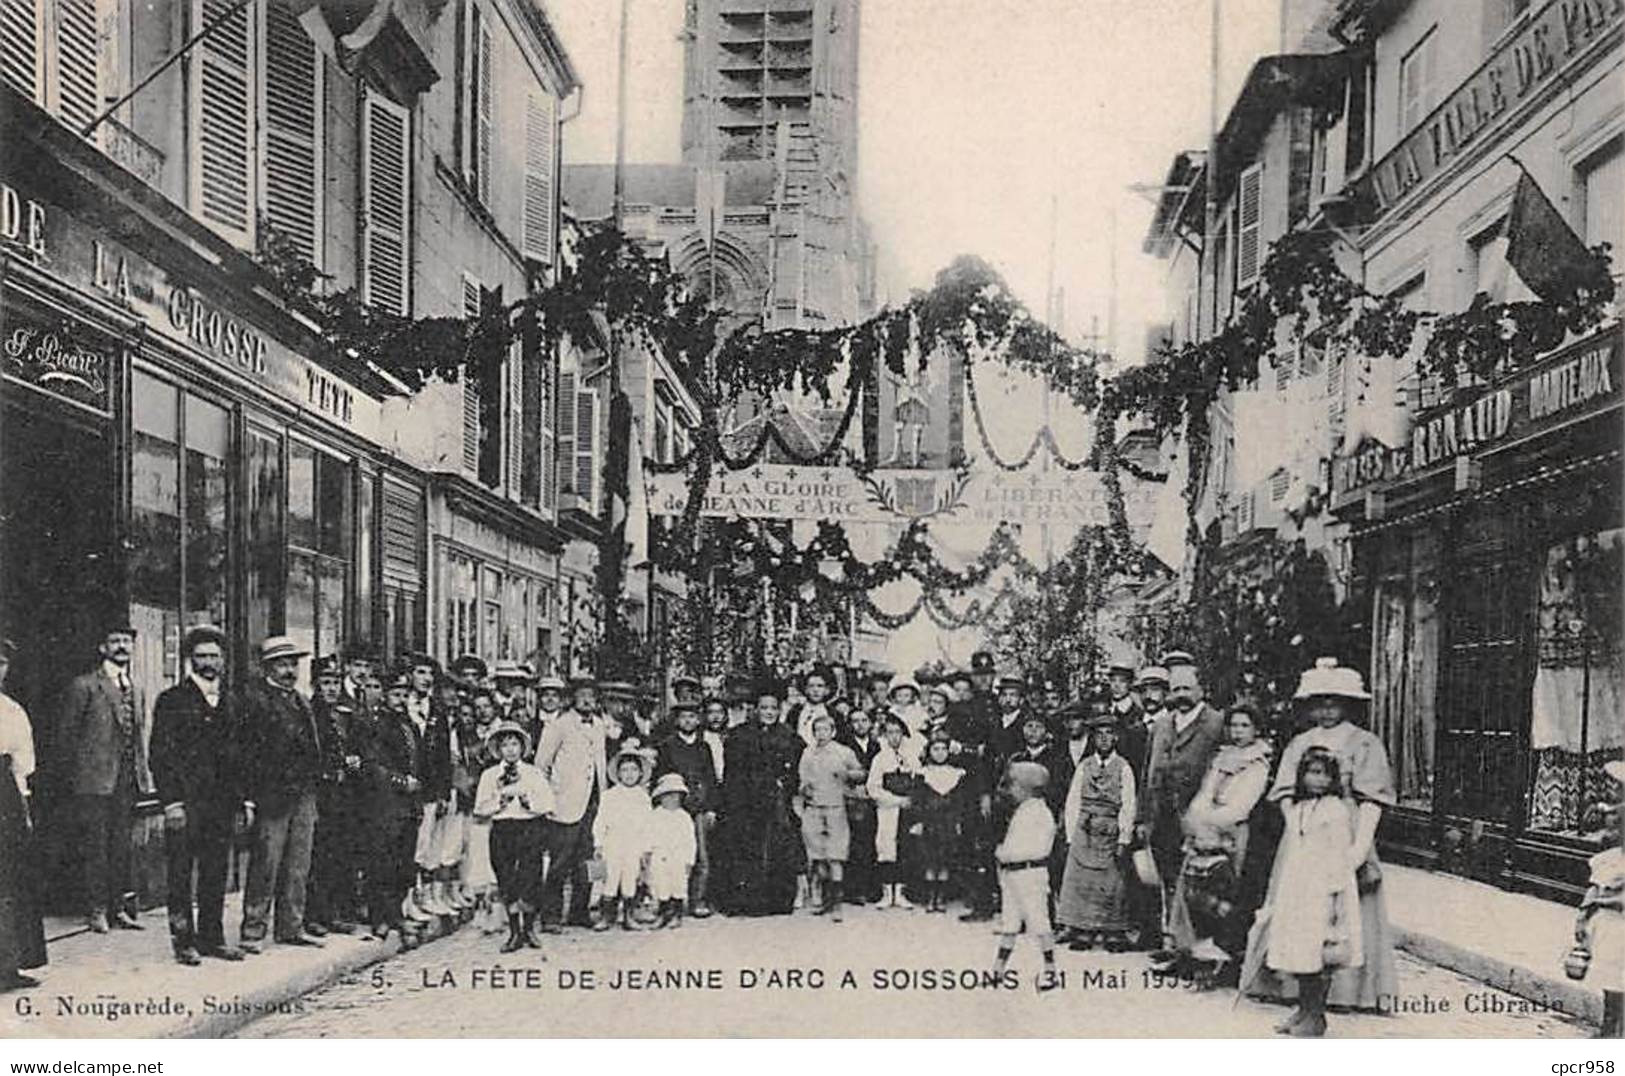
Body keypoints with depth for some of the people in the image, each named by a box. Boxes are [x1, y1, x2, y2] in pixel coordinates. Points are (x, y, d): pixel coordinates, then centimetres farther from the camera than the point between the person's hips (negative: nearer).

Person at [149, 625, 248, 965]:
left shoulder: (228, 704, 16)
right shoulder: (172, 700, -1)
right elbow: (160, 754, -7)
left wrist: (244, 798, 11)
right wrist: (171, 802, -14)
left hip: (222, 802, 5)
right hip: (186, 801, -5)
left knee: (216, 873, 8)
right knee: (181, 874, -1)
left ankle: (212, 937, 16)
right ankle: (184, 941, 6)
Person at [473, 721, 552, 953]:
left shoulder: (534, 773, 9)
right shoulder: (489, 775, 9)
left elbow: (547, 805, 0)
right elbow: (480, 810, 1)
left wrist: (525, 796, -12)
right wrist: (501, 797, -11)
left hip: (529, 828, 0)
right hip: (501, 830, 1)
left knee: (530, 880, -4)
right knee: (507, 883, 0)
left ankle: (527, 929, 13)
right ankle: (515, 932, 10)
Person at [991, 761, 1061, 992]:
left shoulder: (1040, 814, -13)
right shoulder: (1021, 812, 15)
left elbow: (1035, 849, -20)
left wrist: (1003, 852, -15)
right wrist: (1002, 852, 2)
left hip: (1030, 872, -9)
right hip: (1011, 873, 9)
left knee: (1038, 923, -3)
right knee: (1009, 923, 12)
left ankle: (1050, 972, 5)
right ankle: (998, 969, 17)